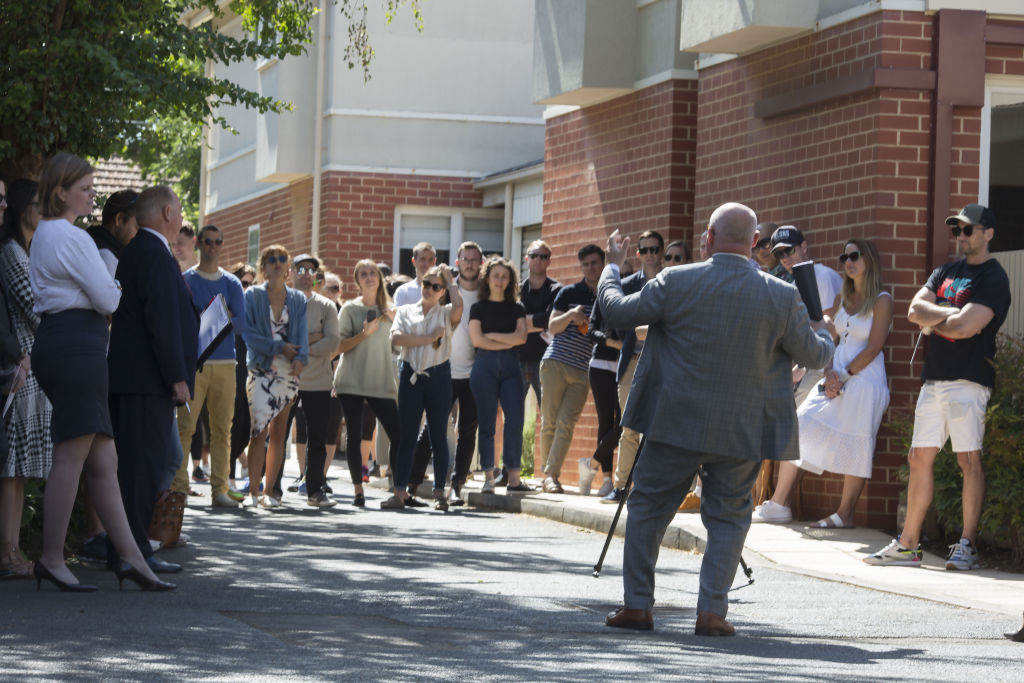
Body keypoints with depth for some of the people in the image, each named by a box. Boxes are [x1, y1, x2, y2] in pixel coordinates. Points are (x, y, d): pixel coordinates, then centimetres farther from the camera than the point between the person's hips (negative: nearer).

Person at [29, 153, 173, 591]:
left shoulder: (43, 235, 20)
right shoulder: (72, 238, -11)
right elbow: (107, 299, -11)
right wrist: (113, 287, 10)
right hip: (77, 345, -11)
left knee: (104, 462, 8)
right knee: (71, 457, -7)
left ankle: (131, 558, 8)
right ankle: (52, 559, -3)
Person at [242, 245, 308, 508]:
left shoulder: (298, 299, 12)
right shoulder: (253, 296, 3)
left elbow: (302, 333, 3)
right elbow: (249, 333, -5)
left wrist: (300, 358, -15)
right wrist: (279, 347, -12)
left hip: (288, 372, 3)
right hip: (261, 368, -3)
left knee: (278, 434, 4)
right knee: (259, 431, -11)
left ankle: (269, 491, 8)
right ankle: (253, 491, -7)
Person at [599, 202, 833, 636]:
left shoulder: (676, 282, -11)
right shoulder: (782, 297, -7)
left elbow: (616, 311, 0)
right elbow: (814, 355, 6)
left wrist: (612, 266, 18)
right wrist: (821, 331, 30)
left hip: (677, 422, -1)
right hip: (742, 433, 1)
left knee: (647, 507, 12)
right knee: (728, 517, 13)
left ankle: (637, 606, 12)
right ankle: (711, 612, 4)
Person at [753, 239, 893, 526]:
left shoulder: (882, 300, -4)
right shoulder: (843, 298, 16)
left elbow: (873, 348, -10)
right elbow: (831, 339, 12)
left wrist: (844, 376, -12)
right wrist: (830, 374, -5)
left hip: (864, 380, -7)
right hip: (836, 377, 7)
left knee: (854, 447, -5)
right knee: (797, 431, -1)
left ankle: (844, 514, 3)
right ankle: (779, 505, 1)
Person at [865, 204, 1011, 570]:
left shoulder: (993, 278, -5)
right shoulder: (946, 271, 19)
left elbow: (967, 326, -18)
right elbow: (915, 311, 7)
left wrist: (933, 318, 0)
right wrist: (952, 314, -8)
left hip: (968, 379, -8)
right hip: (934, 378, 8)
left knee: (969, 460, -8)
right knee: (920, 458, 7)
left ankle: (967, 545, -5)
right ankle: (907, 544, 11)